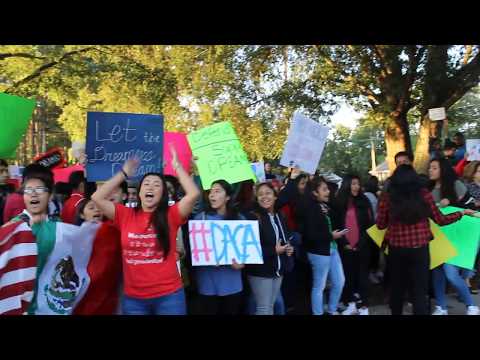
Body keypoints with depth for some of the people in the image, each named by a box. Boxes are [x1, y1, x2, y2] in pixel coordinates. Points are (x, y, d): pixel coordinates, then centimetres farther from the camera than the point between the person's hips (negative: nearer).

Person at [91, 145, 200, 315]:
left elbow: (194, 194, -16)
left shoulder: (171, 215, -3)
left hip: (169, 296, -2)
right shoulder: (125, 215, 3)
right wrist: (124, 174, 1)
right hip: (133, 298, 2)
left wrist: (177, 166, -8)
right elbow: (97, 198, -3)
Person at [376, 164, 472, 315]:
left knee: (397, 287, 18)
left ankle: (396, 312, 35)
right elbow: (440, 220, 5)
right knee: (419, 289, 6)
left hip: (396, 248, 1)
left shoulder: (387, 197, -4)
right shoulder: (424, 194, -2)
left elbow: (381, 225, 3)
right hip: (419, 248, 0)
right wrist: (462, 212, 21)